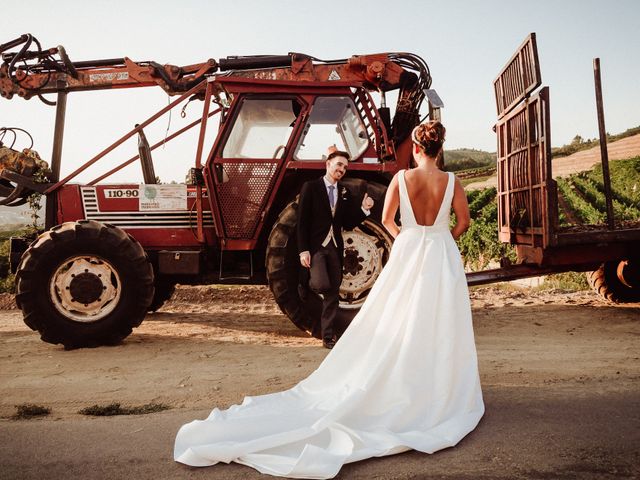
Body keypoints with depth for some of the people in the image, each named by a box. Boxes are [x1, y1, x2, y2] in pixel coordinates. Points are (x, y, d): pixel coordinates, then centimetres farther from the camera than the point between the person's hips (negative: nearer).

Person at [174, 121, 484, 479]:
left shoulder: (401, 178, -6)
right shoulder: (451, 181, -5)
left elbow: (387, 219, 2)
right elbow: (463, 222, 3)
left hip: (408, 257, 0)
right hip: (442, 260, 0)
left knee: (399, 326, 10)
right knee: (440, 329, 8)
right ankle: (441, 393, 19)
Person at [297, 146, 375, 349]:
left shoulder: (345, 193, 12)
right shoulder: (311, 187, -3)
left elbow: (348, 224, 10)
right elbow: (302, 221, -7)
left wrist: (363, 209, -7)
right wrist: (303, 250, -14)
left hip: (335, 248, 5)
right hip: (315, 245, -5)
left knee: (333, 294, 6)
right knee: (322, 285, -22)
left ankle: (328, 336, 16)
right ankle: (306, 283, 14)